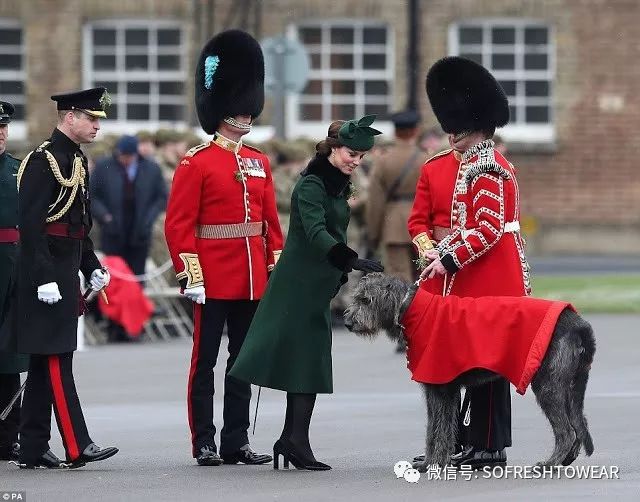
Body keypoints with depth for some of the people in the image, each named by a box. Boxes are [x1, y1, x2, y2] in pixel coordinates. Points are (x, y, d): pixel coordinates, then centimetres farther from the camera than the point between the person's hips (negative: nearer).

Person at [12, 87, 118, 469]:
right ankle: (77, 447, -11)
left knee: (45, 362, 10)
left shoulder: (78, 160, 15)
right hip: (48, 272, -10)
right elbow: (30, 224, -19)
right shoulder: (43, 161, -14)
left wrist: (93, 268, 16)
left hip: (67, 271, 10)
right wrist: (44, 279, -23)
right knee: (57, 360, -8)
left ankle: (33, 449, 12)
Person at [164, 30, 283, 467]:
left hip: (252, 279, 6)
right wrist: (190, 275, -15)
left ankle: (237, 442, 13)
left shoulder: (260, 163, 12)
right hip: (213, 278, -6)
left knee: (244, 360, 8)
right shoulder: (197, 164, -5)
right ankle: (204, 443, 3)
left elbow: (271, 222, 15)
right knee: (206, 360, 0)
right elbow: (179, 223, -9)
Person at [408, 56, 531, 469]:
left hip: (487, 277, -7)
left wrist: (450, 260, -20)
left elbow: (489, 230, -16)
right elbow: (419, 219, 12)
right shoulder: (436, 167, 12)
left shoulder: (492, 169, -10)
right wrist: (429, 249, -8)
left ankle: (490, 448, 3)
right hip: (446, 283, 7)